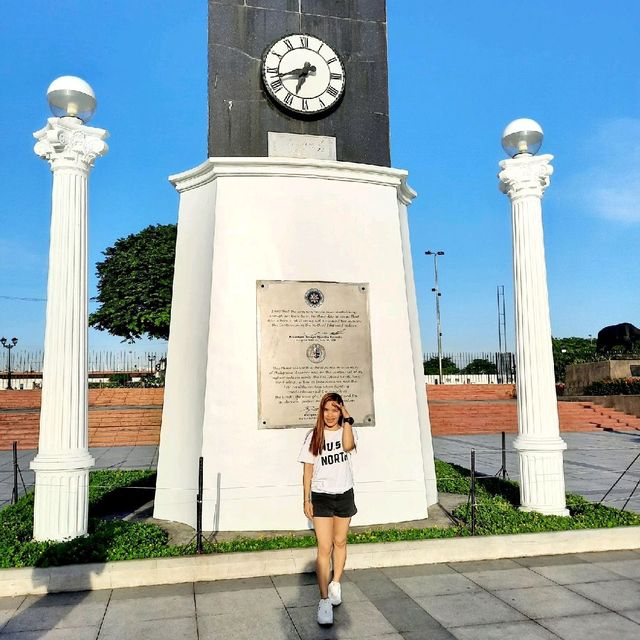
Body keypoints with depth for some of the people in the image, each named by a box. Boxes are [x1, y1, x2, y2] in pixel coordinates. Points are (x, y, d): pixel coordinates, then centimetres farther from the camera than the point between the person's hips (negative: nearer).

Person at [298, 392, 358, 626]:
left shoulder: (347, 431, -1)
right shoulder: (314, 436, -2)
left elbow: (348, 446, -27)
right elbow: (308, 470, 0)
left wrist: (347, 419, -21)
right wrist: (306, 499, -3)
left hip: (344, 495, 2)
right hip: (321, 496, -1)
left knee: (340, 542, 15)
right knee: (324, 548, -6)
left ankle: (335, 584, 34)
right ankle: (324, 600, 0)